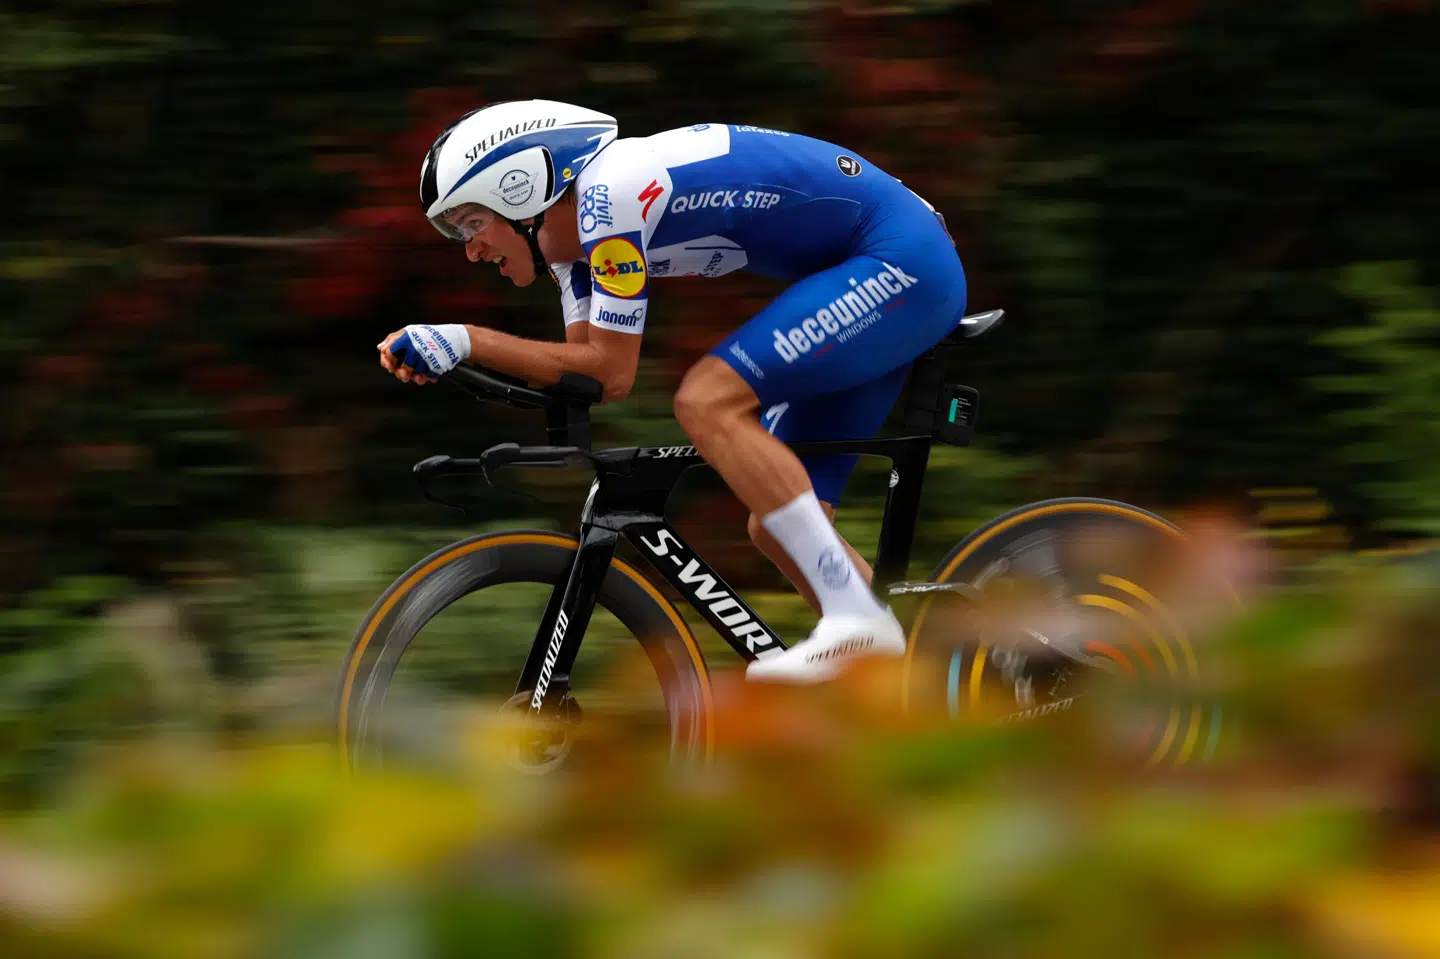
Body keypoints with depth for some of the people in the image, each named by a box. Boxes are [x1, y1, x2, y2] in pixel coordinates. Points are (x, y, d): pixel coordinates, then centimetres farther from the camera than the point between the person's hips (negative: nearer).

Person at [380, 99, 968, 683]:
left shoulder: (609, 193, -20)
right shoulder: (575, 219, 8)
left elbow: (612, 371, -19)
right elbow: (583, 367, 7)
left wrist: (466, 340, -17)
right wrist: (437, 355, -6)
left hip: (900, 259, -10)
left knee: (707, 402, -23)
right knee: (777, 529, 6)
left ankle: (857, 619, -23)